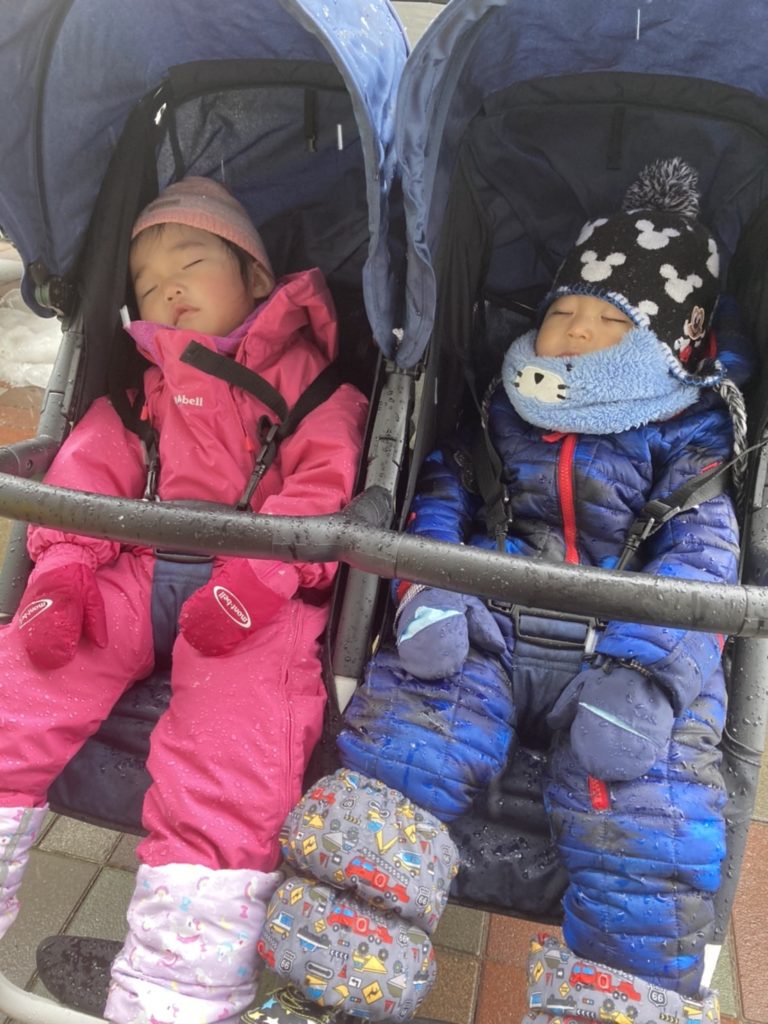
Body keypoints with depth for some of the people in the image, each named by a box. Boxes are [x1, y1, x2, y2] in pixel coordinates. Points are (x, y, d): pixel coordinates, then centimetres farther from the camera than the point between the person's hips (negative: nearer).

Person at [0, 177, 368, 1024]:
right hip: (136, 573, 5)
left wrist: (256, 580, -22)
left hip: (259, 594, -4)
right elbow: (90, 472, 12)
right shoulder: (144, 383, 26)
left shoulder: (309, 374, 12)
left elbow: (326, 487, -4)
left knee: (231, 762, -28)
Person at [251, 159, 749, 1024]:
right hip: (485, 628, 2)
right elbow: (438, 504, 13)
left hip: (623, 653, -1)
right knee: (395, 744, -23)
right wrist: (428, 597, -8)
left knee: (650, 823, -24)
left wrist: (641, 672, -20)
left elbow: (693, 566, -2)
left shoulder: (684, 445, 11)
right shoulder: (500, 418, 20)